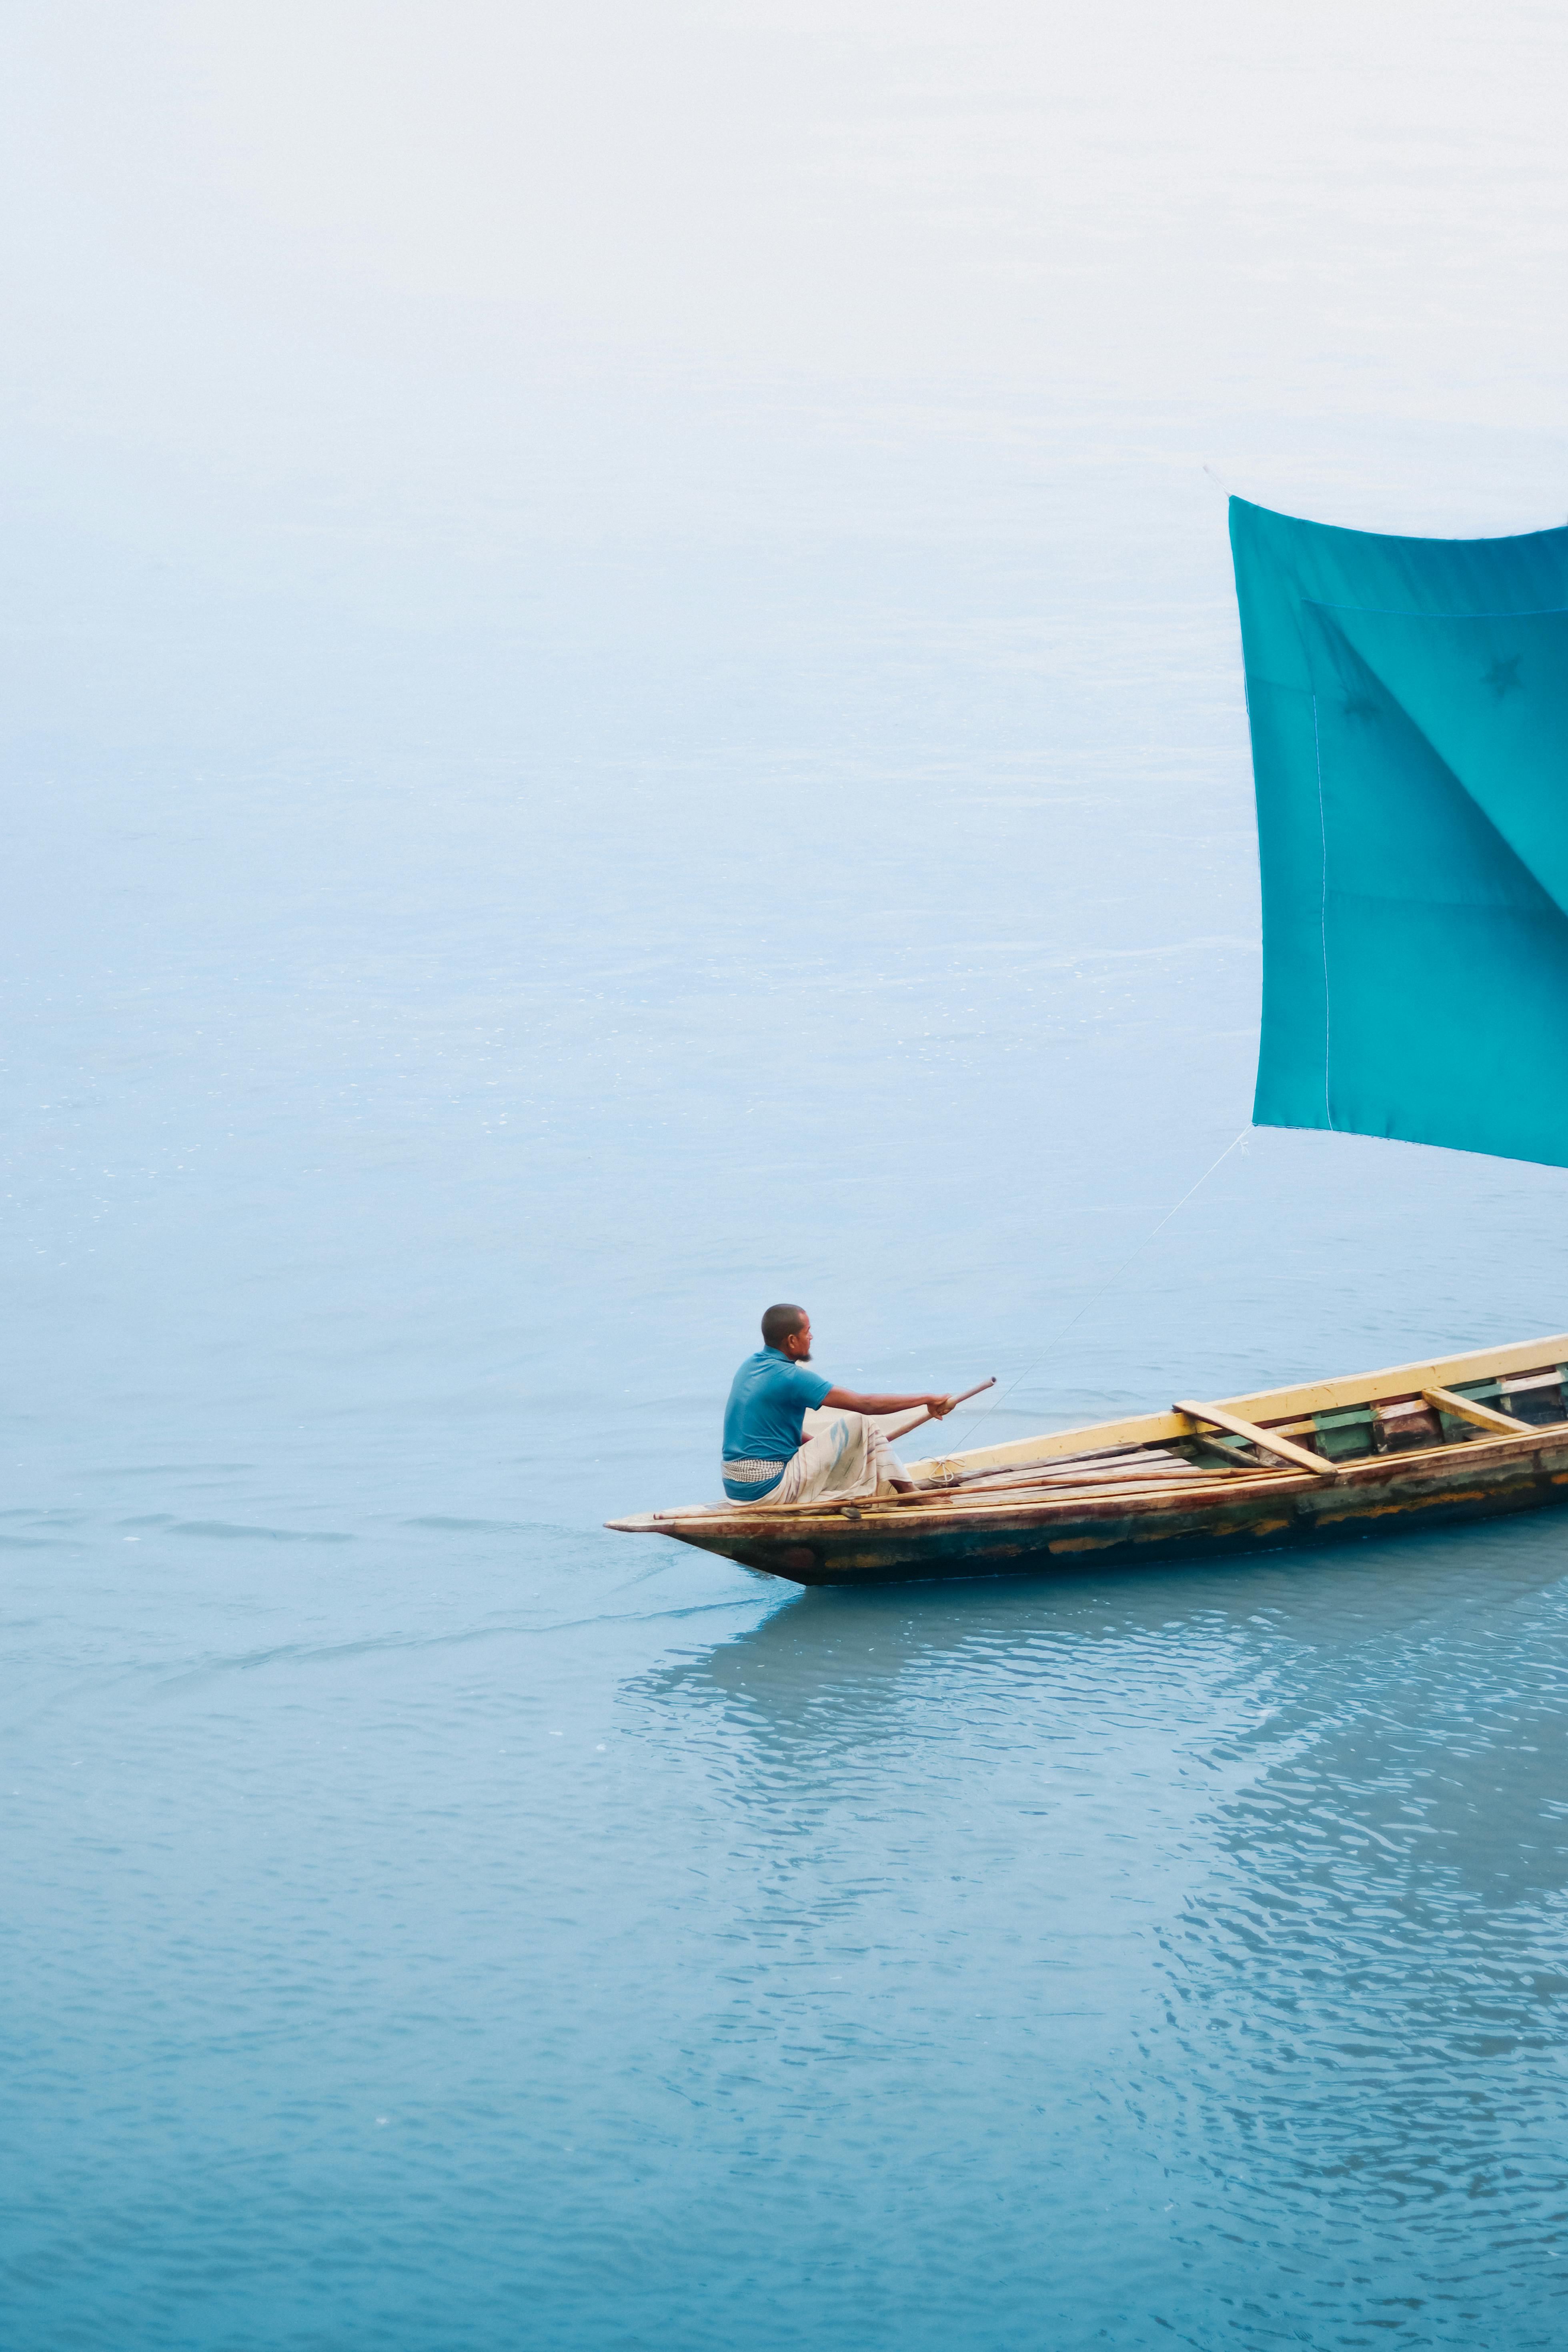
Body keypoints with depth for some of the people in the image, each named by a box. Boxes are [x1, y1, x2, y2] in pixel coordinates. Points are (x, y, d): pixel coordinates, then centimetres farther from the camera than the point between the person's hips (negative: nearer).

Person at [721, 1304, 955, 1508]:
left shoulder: (750, 1366, 10)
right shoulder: (789, 1377, -17)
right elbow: (865, 1404, -16)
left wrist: (830, 1448, 19)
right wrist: (926, 1400, -8)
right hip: (770, 1490, -9)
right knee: (860, 1424, -4)